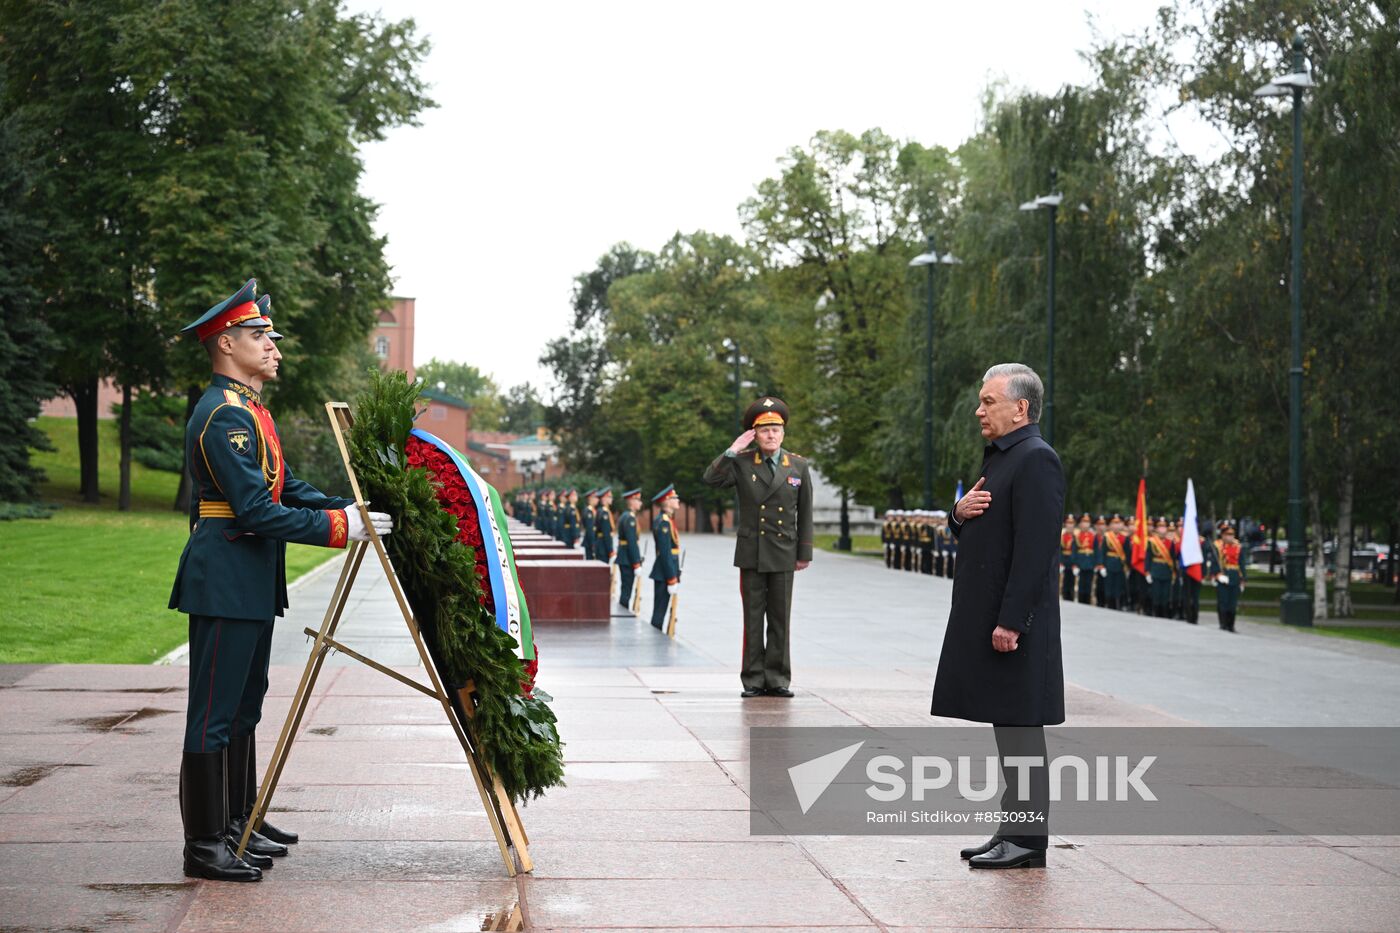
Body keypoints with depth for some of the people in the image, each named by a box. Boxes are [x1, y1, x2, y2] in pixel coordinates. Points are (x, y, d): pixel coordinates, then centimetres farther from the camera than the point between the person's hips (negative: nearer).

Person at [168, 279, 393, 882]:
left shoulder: (250, 410, 17)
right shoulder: (223, 415, -17)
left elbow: (287, 487, 18)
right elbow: (258, 511, -23)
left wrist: (348, 510, 6)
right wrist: (341, 527, -20)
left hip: (251, 582, 11)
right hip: (225, 579, -11)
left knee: (244, 704, 17)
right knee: (214, 713, -4)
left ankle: (239, 822, 28)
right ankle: (205, 845, 3)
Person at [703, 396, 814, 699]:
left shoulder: (799, 466, 5)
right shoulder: (742, 462, 2)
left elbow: (805, 512, 6)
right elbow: (711, 478, -13)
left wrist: (804, 552, 4)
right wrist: (733, 450, -15)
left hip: (783, 553, 1)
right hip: (751, 552, -1)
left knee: (780, 617, 4)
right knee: (753, 617, 3)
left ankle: (778, 678, 11)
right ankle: (753, 679, 8)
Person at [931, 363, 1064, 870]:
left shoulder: (1036, 460, -14)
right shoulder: (998, 456, 18)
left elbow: (1035, 547, -22)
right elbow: (977, 533, 24)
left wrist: (1011, 621, -24)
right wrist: (961, 512, 1)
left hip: (1015, 622, -10)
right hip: (986, 616, 10)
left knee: (1020, 728, -4)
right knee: (1006, 725, 14)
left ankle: (1029, 841, 2)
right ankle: (1015, 829, 21)